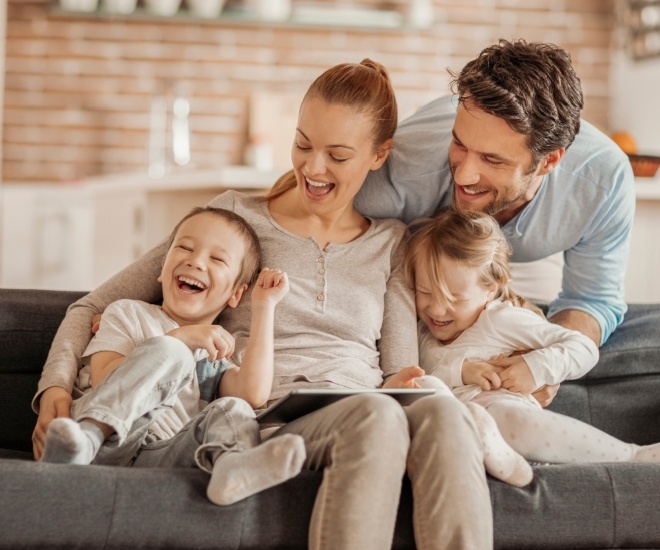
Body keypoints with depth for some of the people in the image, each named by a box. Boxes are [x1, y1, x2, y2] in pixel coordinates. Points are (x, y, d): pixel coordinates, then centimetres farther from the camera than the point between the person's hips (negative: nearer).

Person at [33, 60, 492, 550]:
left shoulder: (392, 244, 21)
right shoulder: (235, 216, 13)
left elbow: (399, 371, 16)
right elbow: (94, 307, 13)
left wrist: (401, 382, -9)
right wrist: (57, 386, -6)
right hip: (265, 413, -2)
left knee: (442, 412, -37)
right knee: (376, 414, -39)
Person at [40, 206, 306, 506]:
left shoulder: (221, 355, 26)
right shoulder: (127, 313, 20)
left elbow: (253, 395, 2)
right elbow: (103, 378, 0)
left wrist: (264, 306, 5)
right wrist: (181, 339, -6)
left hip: (158, 461, 3)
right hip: (108, 443, -3)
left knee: (235, 410, -20)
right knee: (169, 354, -21)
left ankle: (230, 463, -56)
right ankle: (85, 437, -44)